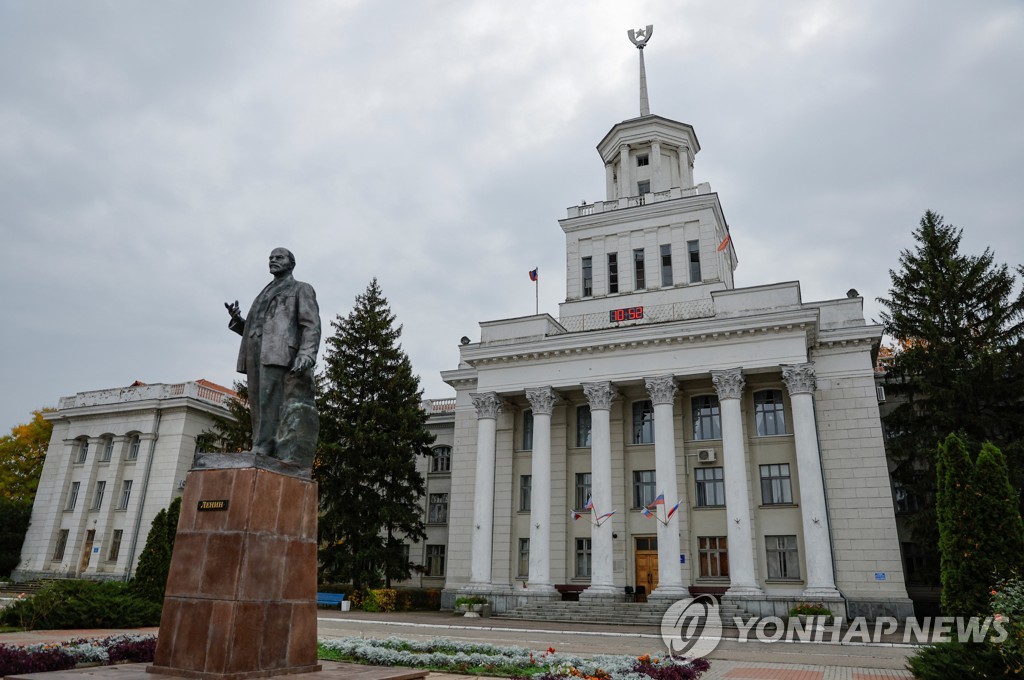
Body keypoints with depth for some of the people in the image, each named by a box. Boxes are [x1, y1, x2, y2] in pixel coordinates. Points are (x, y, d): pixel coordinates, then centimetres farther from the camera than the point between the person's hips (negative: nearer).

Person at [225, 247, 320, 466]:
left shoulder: (302, 289, 14)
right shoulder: (264, 295, 34)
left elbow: (311, 325, -1)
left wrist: (306, 355, -19)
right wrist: (237, 320, 10)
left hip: (281, 355, -7)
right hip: (257, 358, 7)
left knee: (289, 416, -16)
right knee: (261, 414, 0)